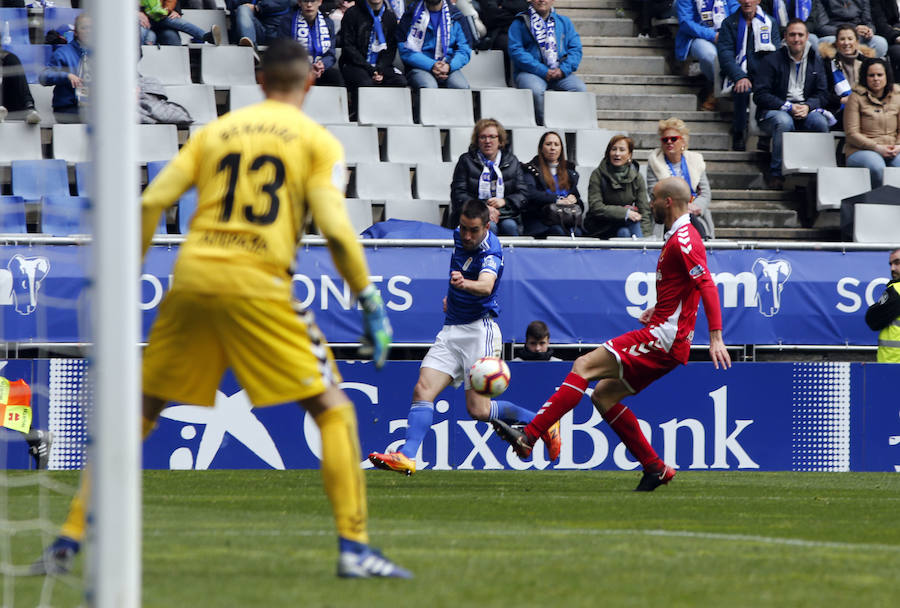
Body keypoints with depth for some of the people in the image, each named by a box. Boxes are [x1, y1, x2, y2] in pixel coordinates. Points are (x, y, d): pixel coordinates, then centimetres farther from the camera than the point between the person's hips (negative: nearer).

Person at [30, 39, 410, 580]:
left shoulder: (215, 131, 16)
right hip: (257, 285, -4)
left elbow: (152, 203, 7)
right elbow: (335, 230, -6)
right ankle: (354, 548, -4)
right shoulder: (319, 142, 7)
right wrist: (371, 303, -1)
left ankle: (70, 541, 10)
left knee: (140, 412, 14)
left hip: (192, 275, 4)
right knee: (333, 410, 5)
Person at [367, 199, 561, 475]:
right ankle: (407, 457, -20)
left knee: (479, 409, -10)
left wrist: (464, 283, -60)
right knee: (422, 391, -11)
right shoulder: (459, 236, 5)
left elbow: (486, 286, -40)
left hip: (479, 329, -7)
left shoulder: (491, 252, -19)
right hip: (451, 330, 7)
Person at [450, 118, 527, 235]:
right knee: (490, 227, -34)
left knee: (509, 226, -32)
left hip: (506, 216, 2)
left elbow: (522, 194, 11)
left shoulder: (511, 161, 17)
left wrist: (504, 201, -11)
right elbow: (458, 194, 1)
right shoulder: (466, 161, 10)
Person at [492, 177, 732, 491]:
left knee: (584, 366, -13)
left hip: (662, 338, -10)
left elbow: (707, 285, -23)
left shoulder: (684, 241, -14)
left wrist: (716, 337, -29)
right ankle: (655, 468, 12)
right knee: (603, 395, 12)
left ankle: (527, 438, -17)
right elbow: (689, 287, 31)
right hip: (665, 341, 10)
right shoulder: (678, 236, 18)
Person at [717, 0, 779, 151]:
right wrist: (739, 77, -20)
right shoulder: (729, 23, 7)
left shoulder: (769, 23, 12)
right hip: (738, 75, -2)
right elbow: (725, 53, -4)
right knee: (742, 89, -36)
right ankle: (739, 134, -24)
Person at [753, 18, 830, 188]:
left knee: (820, 121, -30)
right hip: (773, 112, -3)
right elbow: (760, 95, -8)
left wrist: (807, 106, -13)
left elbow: (822, 94, 9)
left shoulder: (815, 62, 12)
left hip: (805, 110, 3)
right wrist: (788, 107, -17)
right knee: (784, 121, -38)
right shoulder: (771, 61, -1)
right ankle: (776, 173, -28)